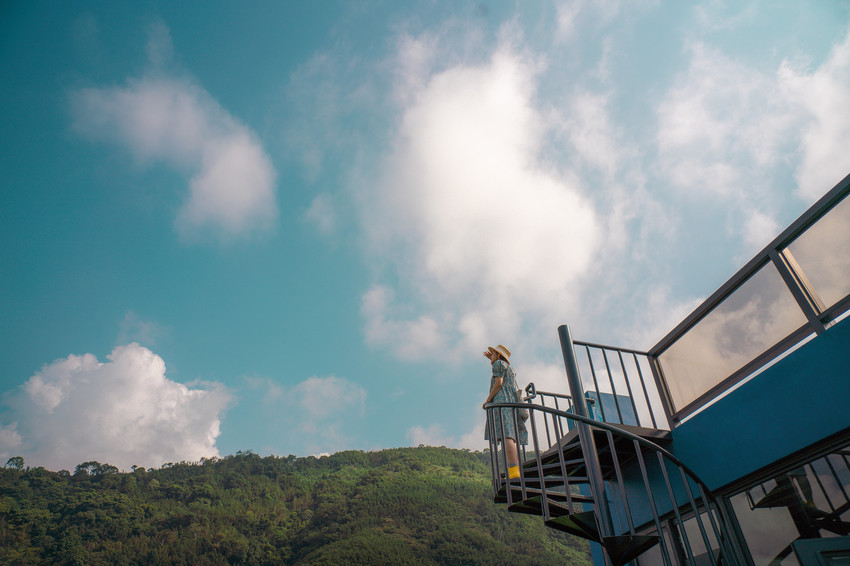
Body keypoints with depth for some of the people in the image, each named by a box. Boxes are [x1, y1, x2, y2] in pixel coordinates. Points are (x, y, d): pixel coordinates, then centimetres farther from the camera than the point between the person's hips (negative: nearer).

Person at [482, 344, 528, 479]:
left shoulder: (499, 363, 5)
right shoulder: (511, 369, 30)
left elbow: (499, 383, -7)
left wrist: (488, 400, -4)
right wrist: (491, 359, 59)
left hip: (502, 401, -9)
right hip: (512, 403, 9)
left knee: (505, 435, -21)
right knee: (511, 438, -1)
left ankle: (513, 470, -35)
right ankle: (517, 470, -13)